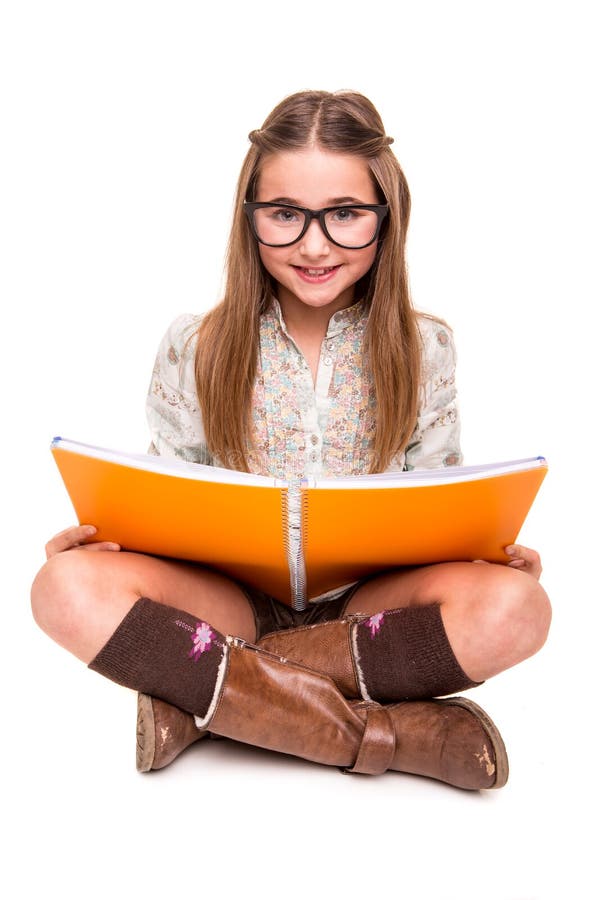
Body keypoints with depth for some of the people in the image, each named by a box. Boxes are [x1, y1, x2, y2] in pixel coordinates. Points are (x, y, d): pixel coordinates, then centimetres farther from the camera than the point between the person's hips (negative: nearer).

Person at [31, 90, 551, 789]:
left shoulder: (423, 349, 0)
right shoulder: (194, 347, -1)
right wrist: (100, 535, -15)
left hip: (369, 602, 1)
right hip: (231, 598, 0)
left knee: (515, 606, -31)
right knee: (67, 589, -28)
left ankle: (199, 697, -23)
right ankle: (377, 730, -28)